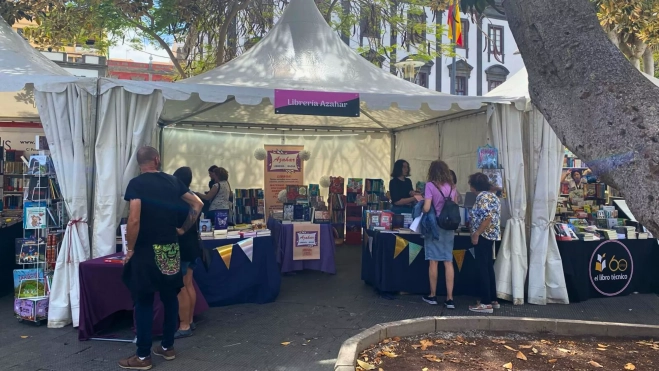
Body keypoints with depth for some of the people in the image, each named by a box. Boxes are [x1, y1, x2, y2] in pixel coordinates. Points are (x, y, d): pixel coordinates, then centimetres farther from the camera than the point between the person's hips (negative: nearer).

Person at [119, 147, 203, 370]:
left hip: (146, 251, -5)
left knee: (144, 302, 4)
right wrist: (183, 230, 14)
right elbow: (197, 205, 8)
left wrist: (130, 249, -8)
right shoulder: (173, 181, 6)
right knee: (170, 298, 13)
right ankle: (167, 347, 25)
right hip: (170, 250, 5)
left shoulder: (136, 184, -10)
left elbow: (134, 220, -19)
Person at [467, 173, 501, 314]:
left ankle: (486, 303, -4)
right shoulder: (491, 195, 15)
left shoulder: (482, 197, -16)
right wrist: (472, 223, 24)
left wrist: (476, 234, -21)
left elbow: (487, 218, -24)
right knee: (488, 267, 15)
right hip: (490, 235, 10)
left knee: (482, 268, -6)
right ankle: (493, 300, 21)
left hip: (483, 236, -10)